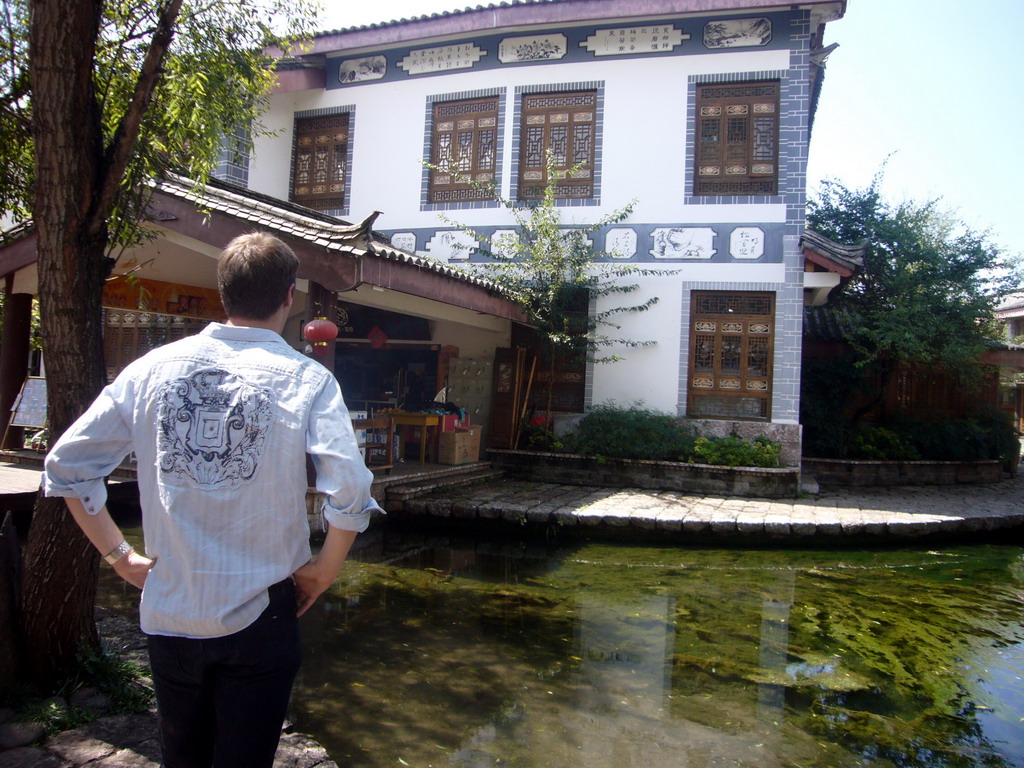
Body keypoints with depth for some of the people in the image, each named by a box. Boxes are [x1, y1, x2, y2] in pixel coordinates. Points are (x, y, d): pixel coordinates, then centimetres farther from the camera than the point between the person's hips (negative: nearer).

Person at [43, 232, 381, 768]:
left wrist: (120, 555, 8)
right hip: (256, 618, -3)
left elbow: (66, 466, 1)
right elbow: (350, 494, -22)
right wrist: (323, 571, -6)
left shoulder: (152, 368, -2)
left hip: (167, 613, 4)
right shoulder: (306, 381, -12)